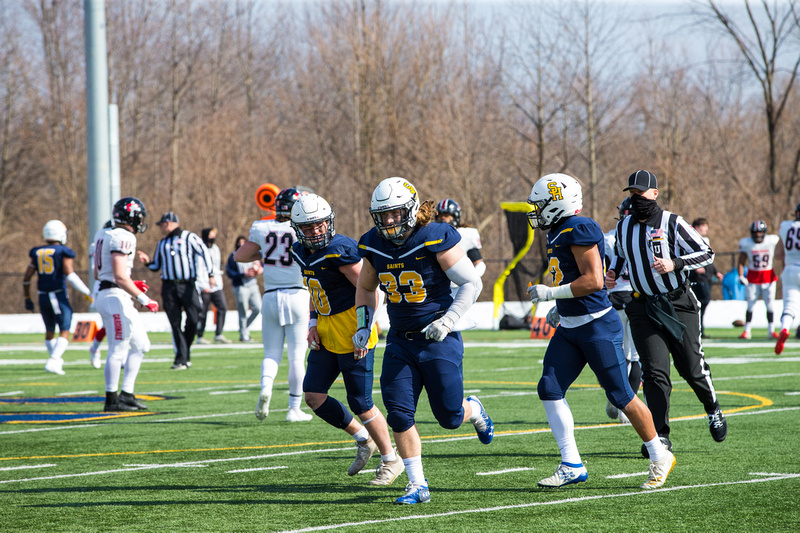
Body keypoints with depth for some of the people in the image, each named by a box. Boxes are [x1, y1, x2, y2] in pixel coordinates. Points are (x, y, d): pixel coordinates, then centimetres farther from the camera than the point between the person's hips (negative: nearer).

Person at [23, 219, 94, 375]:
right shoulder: (63, 252, -7)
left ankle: (56, 360, 35)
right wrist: (87, 292, -12)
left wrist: (27, 298, 21)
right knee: (65, 332, -4)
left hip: (43, 298, 5)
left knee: (50, 331, 21)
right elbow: (70, 275, -17)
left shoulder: (37, 253, 8)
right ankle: (52, 362, -22)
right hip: (59, 296, -5)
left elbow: (26, 277, 9)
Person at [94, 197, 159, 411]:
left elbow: (98, 274, 20)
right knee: (118, 350, -4)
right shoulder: (123, 238, -15)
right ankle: (111, 399, -1)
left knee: (141, 345, 14)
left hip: (106, 295, 10)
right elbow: (120, 276, -22)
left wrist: (131, 284, 21)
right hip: (115, 297, -10)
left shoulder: (104, 236, 14)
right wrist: (143, 299, -17)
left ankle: (127, 394, 14)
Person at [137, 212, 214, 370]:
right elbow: (156, 266, 23)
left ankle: (185, 355, 6)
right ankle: (181, 358, -1)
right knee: (175, 323, -3)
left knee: (193, 319, -12)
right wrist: (147, 262, 2)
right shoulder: (162, 243, 19)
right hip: (169, 287, 4)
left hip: (187, 285, -4)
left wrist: (210, 274, -11)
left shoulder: (189, 237, 4)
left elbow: (205, 254, -2)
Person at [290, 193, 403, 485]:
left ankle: (391, 460, 13)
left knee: (360, 403, -4)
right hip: (326, 334, 8)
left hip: (352, 334, -8)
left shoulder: (341, 251, -20)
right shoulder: (302, 252, 6)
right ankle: (363, 439, 20)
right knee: (313, 396, 3)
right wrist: (313, 324, 7)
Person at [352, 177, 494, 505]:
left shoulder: (435, 240, -15)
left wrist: (447, 321, -20)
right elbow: (366, 288, 20)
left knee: (449, 418, 1)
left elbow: (472, 284, -12)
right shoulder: (375, 245, 1)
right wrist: (363, 328, 9)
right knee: (399, 414, -8)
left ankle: (473, 410, 39)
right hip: (400, 342, 4)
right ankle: (417, 486, 2)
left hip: (437, 340, -4)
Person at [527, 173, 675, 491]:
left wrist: (551, 293, -20)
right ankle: (572, 466, 3)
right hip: (570, 328, 10)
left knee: (620, 395, -3)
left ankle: (659, 457, 13)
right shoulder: (559, 234, 13)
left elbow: (593, 281, -24)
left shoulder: (579, 230, -17)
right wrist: (560, 309, 17)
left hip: (597, 327, -10)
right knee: (550, 388, -1)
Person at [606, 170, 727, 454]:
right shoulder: (623, 227, 8)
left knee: (692, 367, 3)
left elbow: (706, 253, -7)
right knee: (654, 372, -9)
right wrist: (613, 273, 6)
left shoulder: (672, 223, -8)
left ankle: (713, 409, 32)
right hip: (644, 308, 3)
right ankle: (660, 436, -8)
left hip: (678, 304, -3)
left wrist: (674, 264, -21)